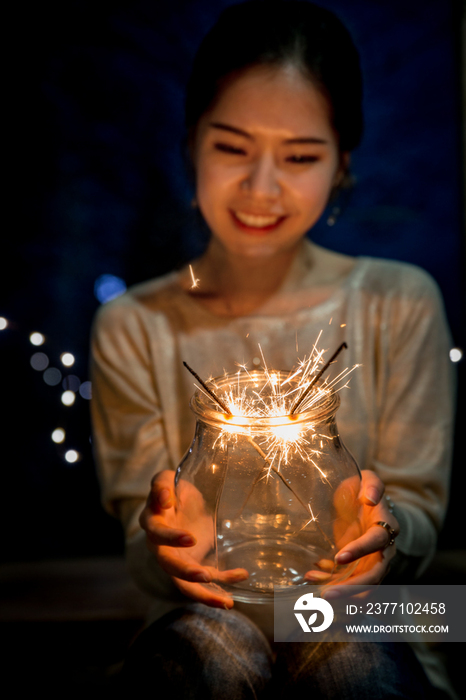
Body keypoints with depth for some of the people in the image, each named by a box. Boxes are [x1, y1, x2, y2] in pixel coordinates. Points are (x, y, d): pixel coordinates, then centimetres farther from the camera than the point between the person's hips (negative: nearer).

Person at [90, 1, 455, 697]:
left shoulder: (401, 305, -2)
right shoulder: (133, 328, -2)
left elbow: (422, 518, 0)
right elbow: (144, 557, -1)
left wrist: (384, 528, -24)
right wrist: (164, 544, -25)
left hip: (352, 621, 0)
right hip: (196, 619, 1)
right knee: (211, 643, -34)